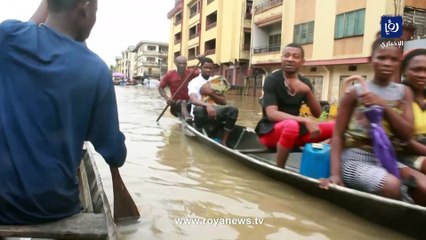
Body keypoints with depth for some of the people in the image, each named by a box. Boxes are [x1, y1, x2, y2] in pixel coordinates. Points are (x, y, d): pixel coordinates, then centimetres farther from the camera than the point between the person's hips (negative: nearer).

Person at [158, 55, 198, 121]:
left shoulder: (190, 73, 2)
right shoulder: (170, 75, -1)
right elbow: (160, 87, 3)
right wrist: (166, 98, -14)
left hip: (189, 101, 4)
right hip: (176, 102, -4)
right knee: (183, 103, -38)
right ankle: (187, 117, -68)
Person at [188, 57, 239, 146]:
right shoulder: (194, 82, -4)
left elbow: (224, 102, 3)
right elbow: (193, 100, -23)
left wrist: (211, 93, -14)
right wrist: (207, 105, -43)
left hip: (215, 112, 4)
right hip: (202, 114, -4)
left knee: (233, 109, -22)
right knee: (199, 109, -39)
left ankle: (223, 141, -18)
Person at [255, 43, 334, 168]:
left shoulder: (305, 82, 5)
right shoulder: (272, 80, -12)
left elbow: (317, 114, -1)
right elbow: (271, 114, -25)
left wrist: (307, 91, -18)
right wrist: (306, 121, -33)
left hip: (294, 131, 6)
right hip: (270, 131, -6)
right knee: (291, 125, -39)